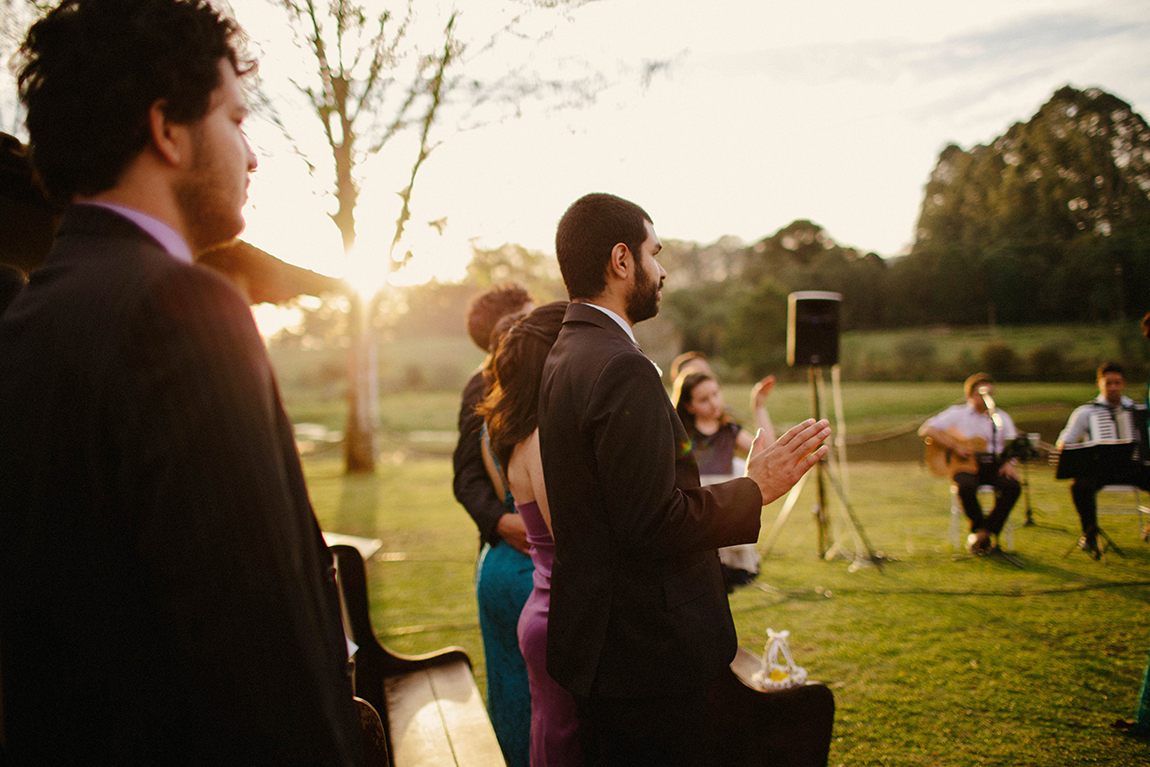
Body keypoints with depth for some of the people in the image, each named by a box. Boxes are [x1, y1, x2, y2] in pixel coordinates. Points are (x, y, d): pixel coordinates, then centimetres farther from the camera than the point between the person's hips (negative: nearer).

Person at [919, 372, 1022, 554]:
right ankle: (979, 528, -11)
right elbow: (925, 430, -6)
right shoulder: (956, 414, 6)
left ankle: (983, 533, -17)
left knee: (1013, 486, -27)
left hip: (994, 465, 3)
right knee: (966, 486, -36)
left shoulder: (1001, 418, 16)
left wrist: (1011, 463, -14)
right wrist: (954, 447, -15)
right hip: (965, 464, -3)